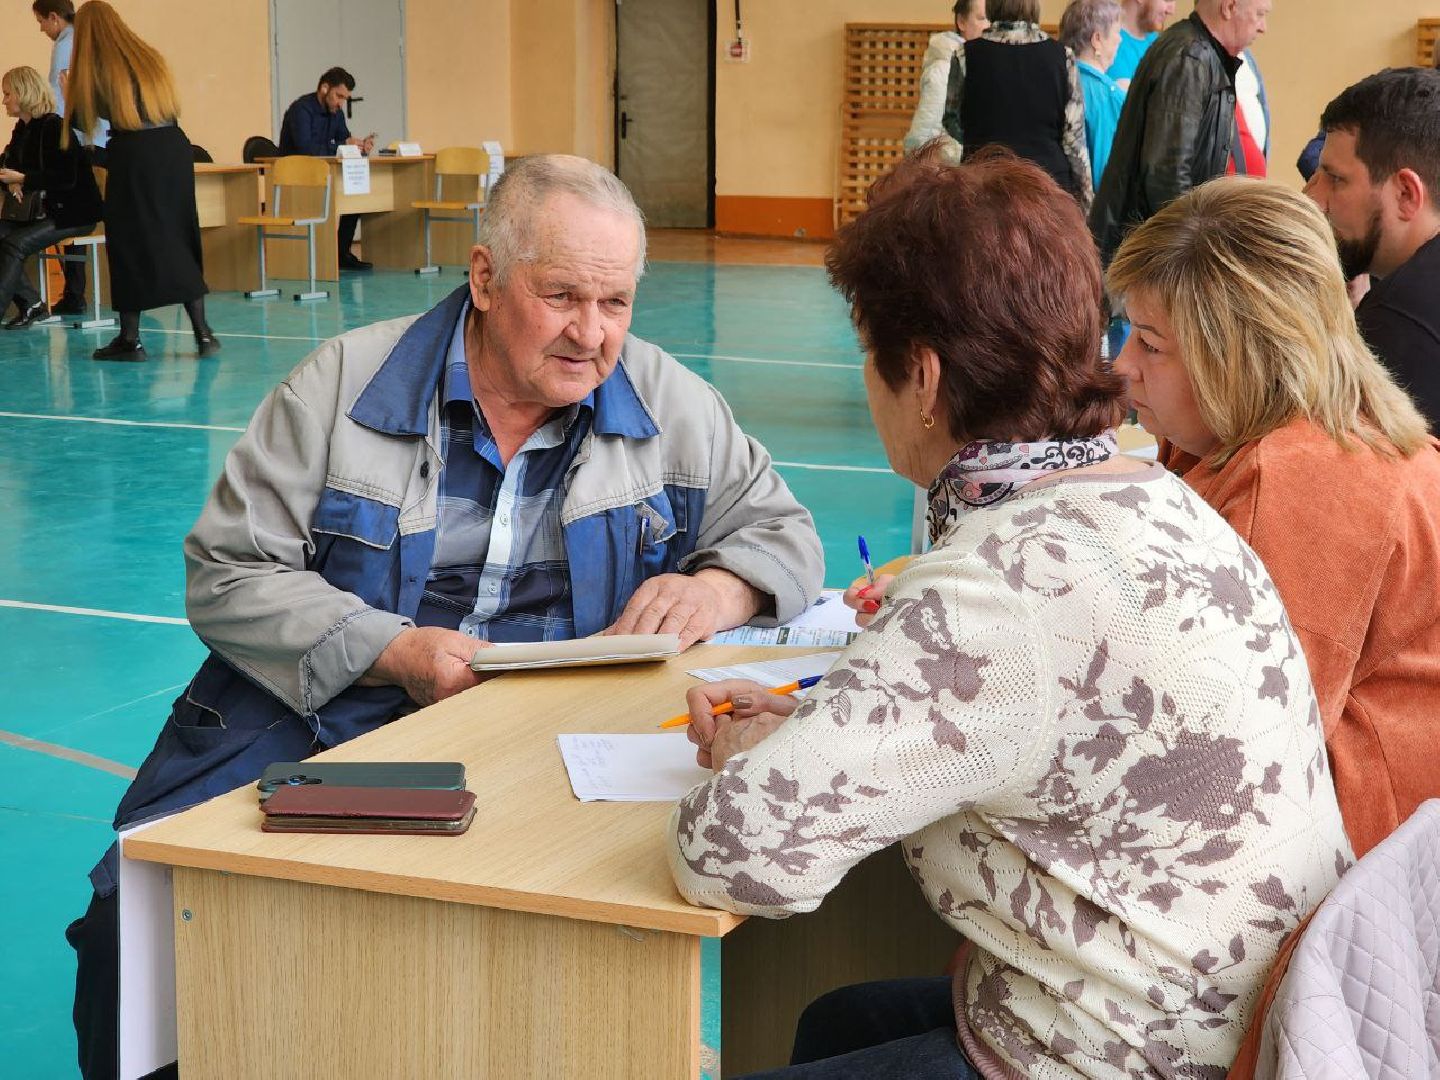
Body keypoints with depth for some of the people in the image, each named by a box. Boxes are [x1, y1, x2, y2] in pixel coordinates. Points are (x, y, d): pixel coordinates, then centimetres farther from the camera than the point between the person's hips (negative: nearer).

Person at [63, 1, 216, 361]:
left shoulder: (93, 69, -1)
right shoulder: (151, 58, 14)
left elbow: (79, 119, 6)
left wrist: (71, 96, 28)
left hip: (133, 157, -5)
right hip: (175, 147, 5)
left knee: (130, 245, 4)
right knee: (180, 240, 11)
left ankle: (130, 339, 7)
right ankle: (203, 333, 7)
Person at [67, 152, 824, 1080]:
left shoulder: (673, 408, 8)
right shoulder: (341, 385, 2)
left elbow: (783, 534, 15)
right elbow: (226, 572, 0)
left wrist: (719, 587, -10)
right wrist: (392, 650, -15)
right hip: (311, 721, 0)